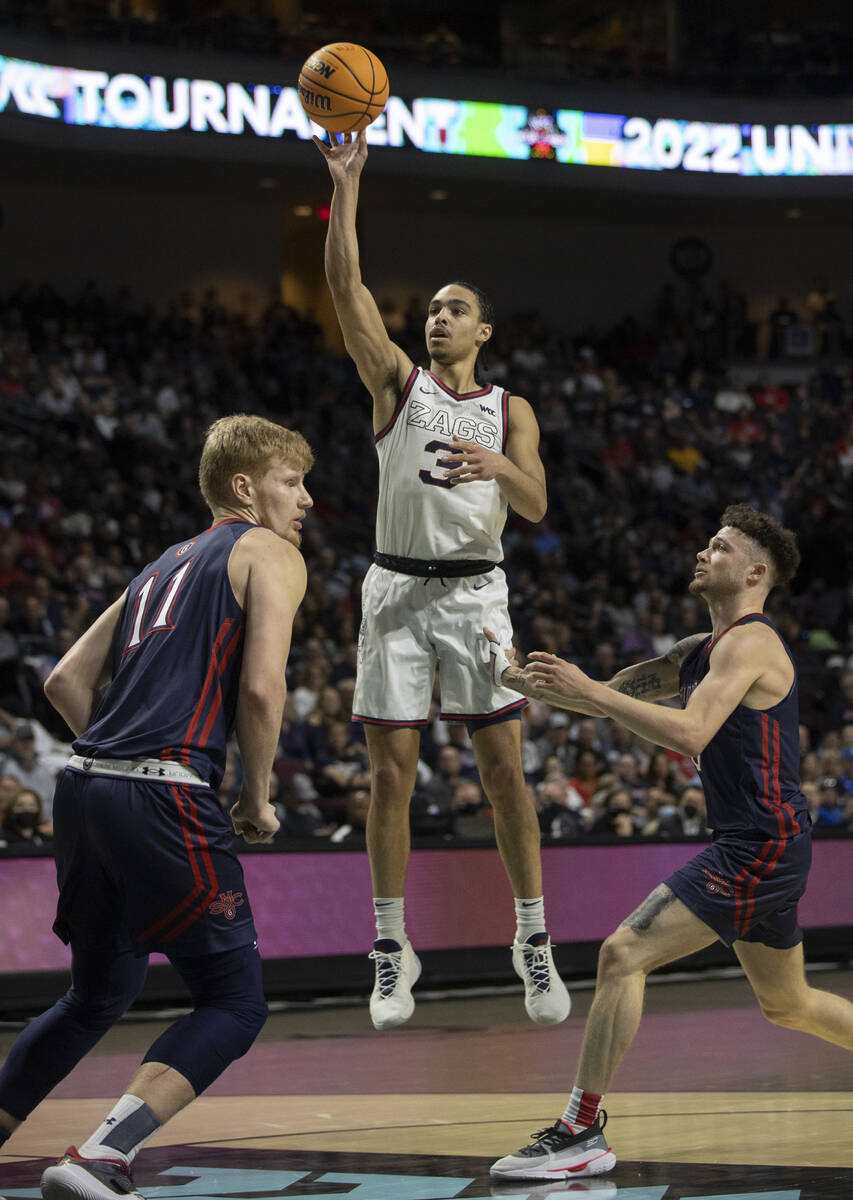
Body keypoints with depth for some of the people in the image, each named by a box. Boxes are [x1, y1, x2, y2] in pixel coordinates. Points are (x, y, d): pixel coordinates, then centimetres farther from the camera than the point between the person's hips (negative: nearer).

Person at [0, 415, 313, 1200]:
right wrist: (257, 800, 2)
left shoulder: (166, 566, 27)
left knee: (99, 995, 24)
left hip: (85, 787, 8)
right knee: (235, 1004, -1)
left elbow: (66, 681, 23)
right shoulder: (269, 555, 4)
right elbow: (261, 687, -10)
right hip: (162, 802, -8)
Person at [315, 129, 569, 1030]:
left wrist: (499, 466, -25)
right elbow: (346, 288, -6)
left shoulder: (510, 411, 9)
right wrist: (346, 187, -14)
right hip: (397, 588, 0)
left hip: (476, 592, 0)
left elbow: (536, 507, -4)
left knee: (504, 765, -4)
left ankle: (533, 941, 3)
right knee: (391, 771, -2)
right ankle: (392, 950, 6)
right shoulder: (397, 381, 6)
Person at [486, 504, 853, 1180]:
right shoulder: (701, 650, 17)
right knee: (788, 1005, 22)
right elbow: (609, 697, 19)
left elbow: (690, 733, -27)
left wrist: (590, 693, -26)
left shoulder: (750, 642, -13)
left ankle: (582, 1135, -12)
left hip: (758, 847, -11)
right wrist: (520, 679, 7)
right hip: (759, 847, 11)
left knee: (623, 955, -14)